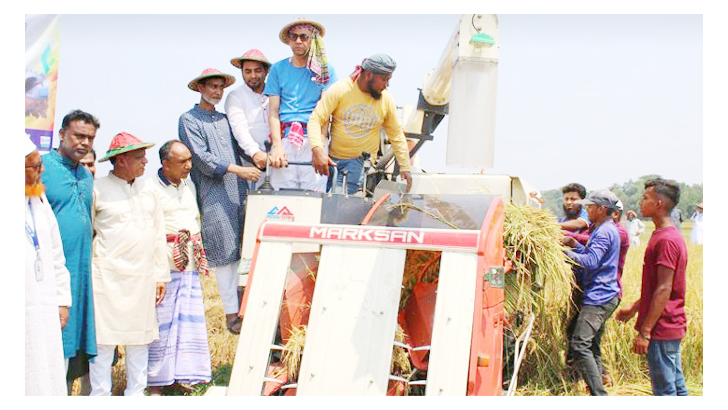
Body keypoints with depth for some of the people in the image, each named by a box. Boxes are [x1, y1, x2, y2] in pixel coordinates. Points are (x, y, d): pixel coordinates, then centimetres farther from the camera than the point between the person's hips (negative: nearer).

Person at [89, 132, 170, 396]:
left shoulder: (147, 188, 12)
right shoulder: (99, 189, -3)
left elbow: (158, 233, 16)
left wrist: (161, 274, 14)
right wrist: (86, 275, 1)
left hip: (143, 277, 5)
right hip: (108, 275, -5)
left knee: (140, 338, 9)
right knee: (104, 338, -3)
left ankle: (136, 393, 20)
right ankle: (100, 395, 6)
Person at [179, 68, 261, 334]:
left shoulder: (224, 120, 22)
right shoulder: (189, 120, 2)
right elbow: (201, 158, -9)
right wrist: (237, 170, -15)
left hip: (238, 193, 6)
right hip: (213, 196, -6)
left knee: (240, 253, 3)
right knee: (225, 255, -6)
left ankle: (242, 308, 8)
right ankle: (231, 314, -2)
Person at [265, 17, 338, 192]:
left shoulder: (324, 69, 11)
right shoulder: (278, 69, 15)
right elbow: (273, 112, 9)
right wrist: (277, 145, -6)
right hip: (284, 138, 1)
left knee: (315, 193, -12)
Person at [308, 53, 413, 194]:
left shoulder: (386, 99, -1)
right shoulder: (340, 90, -9)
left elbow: (396, 135, 11)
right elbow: (316, 120, -12)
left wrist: (405, 168, 9)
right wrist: (318, 151, -28)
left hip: (361, 161, 0)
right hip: (332, 158, 0)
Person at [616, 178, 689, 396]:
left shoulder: (666, 240, -19)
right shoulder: (669, 235, 13)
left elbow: (664, 289, -22)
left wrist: (645, 331, -21)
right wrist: (634, 307, 25)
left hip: (662, 328, -10)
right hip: (672, 328, 10)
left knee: (665, 390, -3)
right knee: (677, 387, 15)